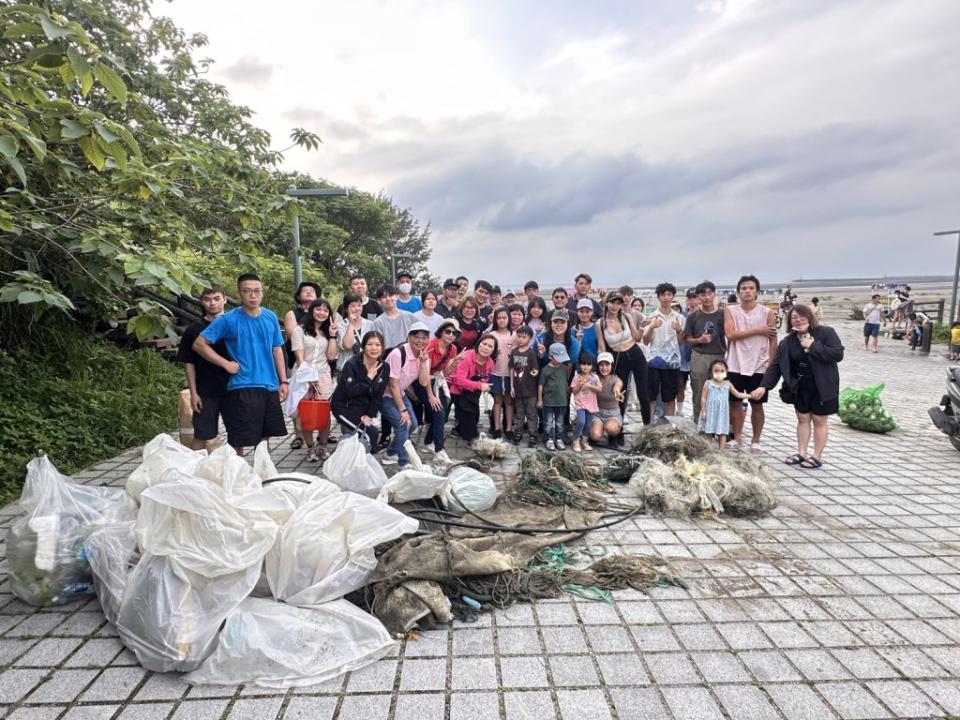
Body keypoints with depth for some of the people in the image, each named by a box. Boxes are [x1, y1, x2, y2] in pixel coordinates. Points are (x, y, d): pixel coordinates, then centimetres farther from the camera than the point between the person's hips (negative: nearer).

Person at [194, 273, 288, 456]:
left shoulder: (271, 317, 7)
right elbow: (199, 344, -6)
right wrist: (226, 364, -11)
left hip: (270, 387, 5)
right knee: (238, 441, 1)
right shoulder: (228, 319, -7)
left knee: (264, 436, 16)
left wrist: (283, 381, 8)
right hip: (242, 388, -4)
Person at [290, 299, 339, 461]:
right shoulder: (300, 330, 4)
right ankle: (310, 448, 9)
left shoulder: (326, 332, 19)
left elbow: (331, 356, 8)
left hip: (323, 375, 3)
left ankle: (322, 446, 11)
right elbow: (299, 356, -5)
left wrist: (332, 335, 3)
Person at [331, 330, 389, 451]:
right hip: (344, 407, -5)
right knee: (371, 433, -19)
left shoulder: (384, 367, -3)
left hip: (364, 409, 5)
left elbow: (378, 396, -3)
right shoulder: (351, 365, -18)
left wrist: (369, 415, -12)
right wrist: (369, 378, -26)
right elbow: (350, 392, -28)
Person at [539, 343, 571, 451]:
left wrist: (566, 396, 15)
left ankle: (559, 439, 23)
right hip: (548, 401, -4)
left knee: (560, 422, 13)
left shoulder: (564, 368, 2)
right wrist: (539, 400, -5)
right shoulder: (546, 370, -11)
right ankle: (549, 440, 15)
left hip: (562, 401, 4)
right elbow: (540, 385, -7)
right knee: (549, 422, 5)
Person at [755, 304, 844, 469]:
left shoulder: (826, 332, -10)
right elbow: (775, 366, -4)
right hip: (800, 387, 4)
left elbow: (838, 354, -19)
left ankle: (817, 457, 14)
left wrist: (813, 346, -23)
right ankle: (801, 453, 21)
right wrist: (764, 386, -13)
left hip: (822, 387, -4)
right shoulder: (787, 342, -1)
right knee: (803, 419, 11)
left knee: (819, 421, 5)